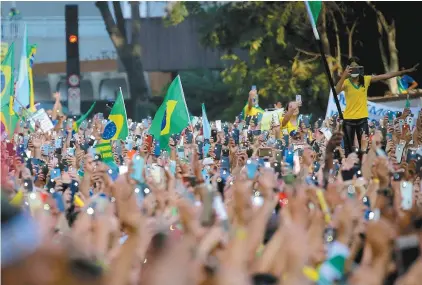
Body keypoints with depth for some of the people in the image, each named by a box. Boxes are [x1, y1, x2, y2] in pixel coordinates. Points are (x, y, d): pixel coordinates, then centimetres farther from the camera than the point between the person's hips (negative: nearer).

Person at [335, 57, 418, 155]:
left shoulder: (366, 79, 1)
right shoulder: (346, 82, -6)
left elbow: (385, 76, 0)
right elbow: (336, 92, -24)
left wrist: (405, 72, -2)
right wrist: (344, 76, -32)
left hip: (362, 118, 2)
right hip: (348, 119, -1)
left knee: (364, 146, 2)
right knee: (348, 147, 7)